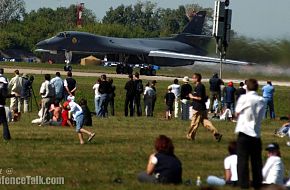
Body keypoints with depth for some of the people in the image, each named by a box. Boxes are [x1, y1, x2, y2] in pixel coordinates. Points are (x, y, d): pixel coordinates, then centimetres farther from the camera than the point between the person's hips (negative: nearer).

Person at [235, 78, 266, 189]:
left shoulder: (244, 98, -7)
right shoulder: (261, 101, 4)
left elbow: (237, 113, 0)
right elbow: (261, 116, 9)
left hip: (244, 133, -4)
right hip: (256, 134, 4)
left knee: (242, 161, -1)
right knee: (257, 162, 10)